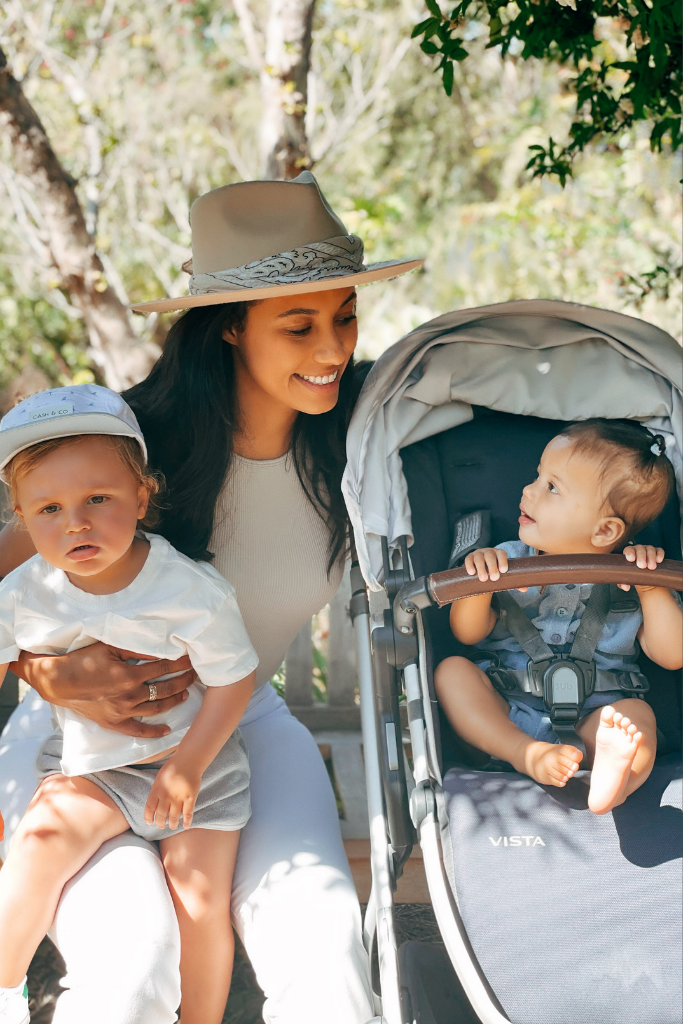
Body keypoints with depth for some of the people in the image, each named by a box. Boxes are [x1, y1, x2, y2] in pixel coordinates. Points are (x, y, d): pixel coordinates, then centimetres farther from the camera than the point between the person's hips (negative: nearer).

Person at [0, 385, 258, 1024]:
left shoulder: (192, 592, -22)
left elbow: (232, 681, -13)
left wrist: (187, 766, -16)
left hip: (195, 758, -2)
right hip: (89, 768, 2)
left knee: (201, 903, -4)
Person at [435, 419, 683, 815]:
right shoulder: (509, 562, 9)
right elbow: (467, 633, -2)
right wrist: (478, 584, -22)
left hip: (591, 721, -2)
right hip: (503, 719, 2)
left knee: (637, 713, -30)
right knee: (453, 671, -18)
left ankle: (610, 782, -62)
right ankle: (527, 754, -35)